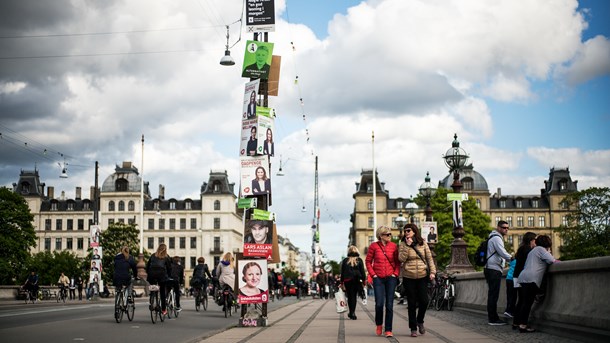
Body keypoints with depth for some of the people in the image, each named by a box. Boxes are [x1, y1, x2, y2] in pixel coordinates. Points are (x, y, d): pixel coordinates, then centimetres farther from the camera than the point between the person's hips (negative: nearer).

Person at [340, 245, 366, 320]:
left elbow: (342, 272, 4)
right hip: (357, 280, 0)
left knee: (350, 296, 7)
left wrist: (341, 282, 10)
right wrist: (364, 281, 6)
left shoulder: (345, 260, 2)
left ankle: (351, 313, 4)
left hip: (347, 281, 0)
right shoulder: (359, 260, 1)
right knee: (354, 296, 8)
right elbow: (362, 271, 0)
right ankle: (352, 313, 3)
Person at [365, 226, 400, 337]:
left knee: (389, 304, -1)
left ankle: (388, 330, 5)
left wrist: (395, 274, -2)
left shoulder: (393, 246, 4)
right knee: (379, 303, -7)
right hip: (378, 278, -1)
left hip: (391, 278, 1)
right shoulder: (374, 246, 0)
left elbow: (397, 262, 10)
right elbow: (368, 261, 5)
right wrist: (373, 274, -3)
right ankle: (379, 324, 20)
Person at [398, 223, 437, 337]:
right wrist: (408, 245, -15)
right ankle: (413, 328, 11)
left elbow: (429, 258, 7)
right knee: (412, 303, 2)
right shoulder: (403, 244, 2)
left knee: (424, 301, -6)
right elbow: (401, 258, -11)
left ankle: (420, 321, 22)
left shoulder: (423, 243, 6)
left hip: (422, 276, 1)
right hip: (408, 277, -1)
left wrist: (432, 271, -2)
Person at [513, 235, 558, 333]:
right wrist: (556, 261, 15)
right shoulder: (541, 249, 3)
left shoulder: (533, 250, 31)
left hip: (522, 277, 10)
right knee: (528, 302, -12)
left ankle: (516, 322, 18)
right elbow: (551, 260, -7)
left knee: (522, 301, 14)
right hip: (531, 279, -10)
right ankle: (523, 325, -17)